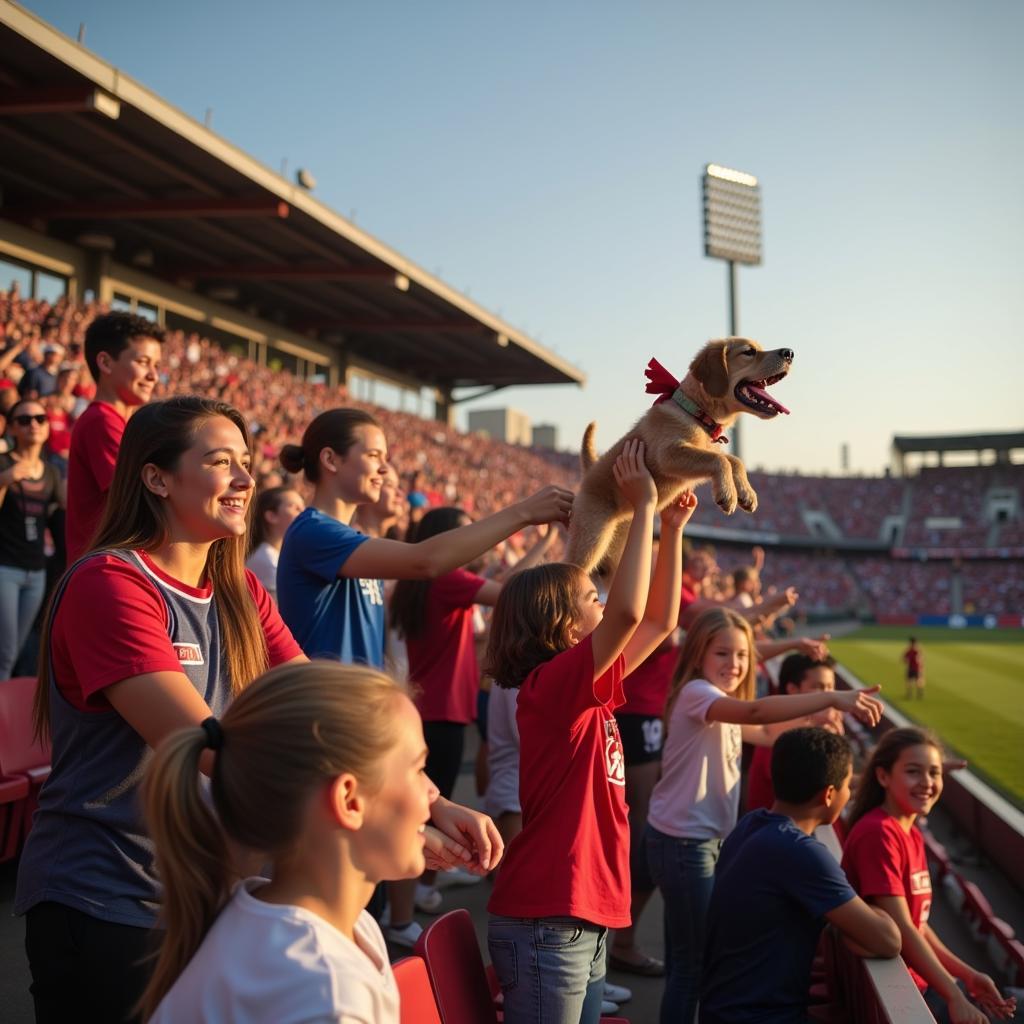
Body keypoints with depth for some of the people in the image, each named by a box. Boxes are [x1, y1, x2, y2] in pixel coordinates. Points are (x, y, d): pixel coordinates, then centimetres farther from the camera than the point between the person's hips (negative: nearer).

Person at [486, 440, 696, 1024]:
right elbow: (629, 611, -31)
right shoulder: (551, 685, -16)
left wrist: (672, 530, 13)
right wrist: (643, 505, -22)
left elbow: (659, 620, 20)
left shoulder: (591, 687, 10)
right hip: (548, 924, -9)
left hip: (587, 921, 9)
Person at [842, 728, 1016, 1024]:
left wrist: (967, 975, 4)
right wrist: (954, 997, -20)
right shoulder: (878, 833, -21)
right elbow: (901, 929, -22)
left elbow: (917, 922, 10)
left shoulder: (912, 834, 8)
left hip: (919, 975, 9)